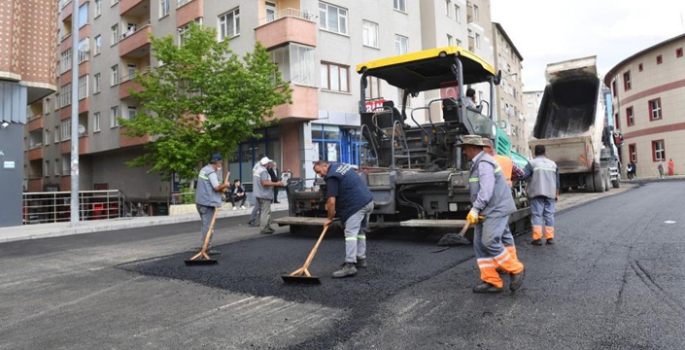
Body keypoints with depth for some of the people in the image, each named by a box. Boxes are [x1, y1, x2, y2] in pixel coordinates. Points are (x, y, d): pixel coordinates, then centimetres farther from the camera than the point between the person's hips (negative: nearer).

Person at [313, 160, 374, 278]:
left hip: (357, 205, -10)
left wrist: (330, 218, -1)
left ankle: (349, 265, -19)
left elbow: (331, 201, -13)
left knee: (351, 233, -13)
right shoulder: (342, 166, 18)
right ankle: (361, 259, 24)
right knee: (360, 231, 18)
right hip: (368, 201, 10)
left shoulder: (331, 177, -10)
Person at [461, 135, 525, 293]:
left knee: (489, 242, -16)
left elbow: (486, 190, -24)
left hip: (496, 209, -10)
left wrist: (475, 209, -22)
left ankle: (515, 269, 3)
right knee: (480, 245, 3)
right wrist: (477, 209, 13)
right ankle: (491, 282, 5)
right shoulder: (477, 163, 17)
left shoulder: (484, 163, -16)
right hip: (486, 211, 10)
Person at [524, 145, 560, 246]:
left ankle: (537, 238, -7)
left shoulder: (532, 163, -3)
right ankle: (550, 237, 9)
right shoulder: (553, 163, 13)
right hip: (550, 193, 4)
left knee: (537, 214, -3)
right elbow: (557, 181, 15)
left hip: (537, 193, -4)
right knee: (549, 214, 8)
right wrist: (557, 194, 21)